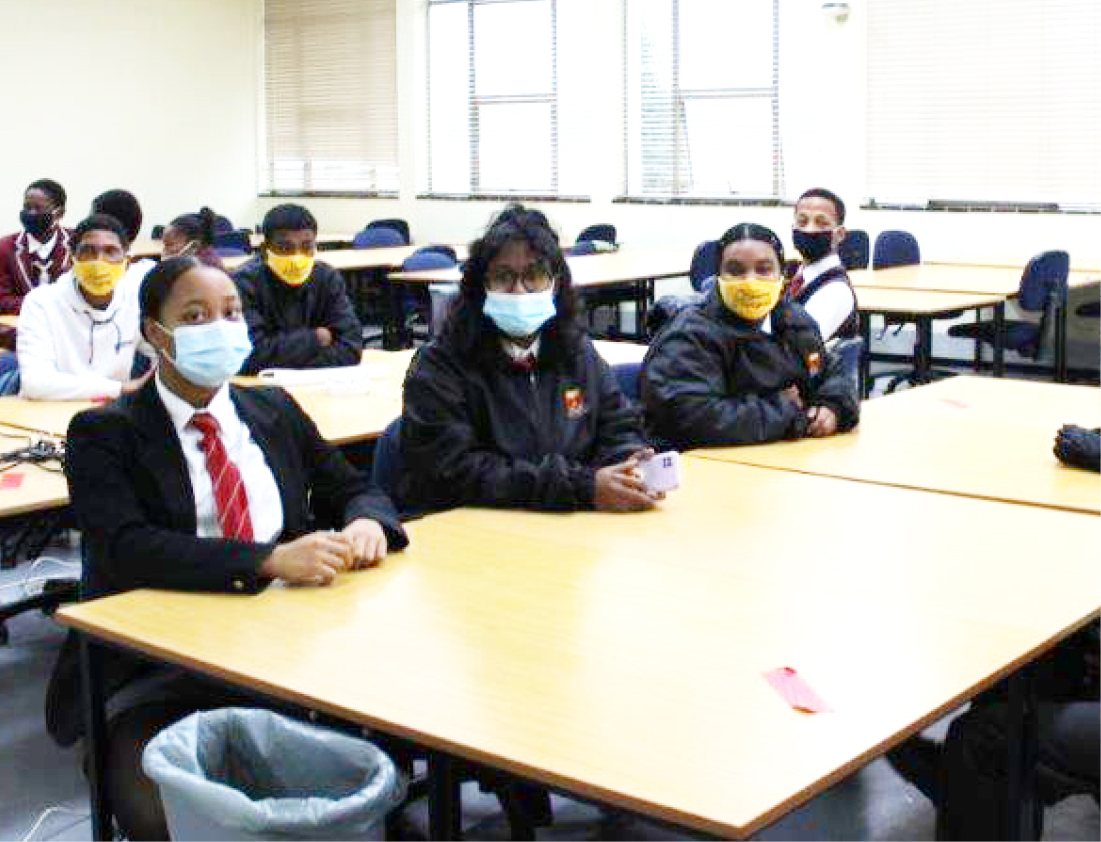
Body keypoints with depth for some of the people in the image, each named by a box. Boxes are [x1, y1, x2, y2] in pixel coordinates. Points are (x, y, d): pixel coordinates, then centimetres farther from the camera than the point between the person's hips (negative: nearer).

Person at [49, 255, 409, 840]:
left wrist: (366, 523, -10)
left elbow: (353, 490, 17)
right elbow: (124, 547, -16)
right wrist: (268, 560, -29)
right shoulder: (104, 434, -1)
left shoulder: (276, 412, 14)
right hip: (156, 676, -4)